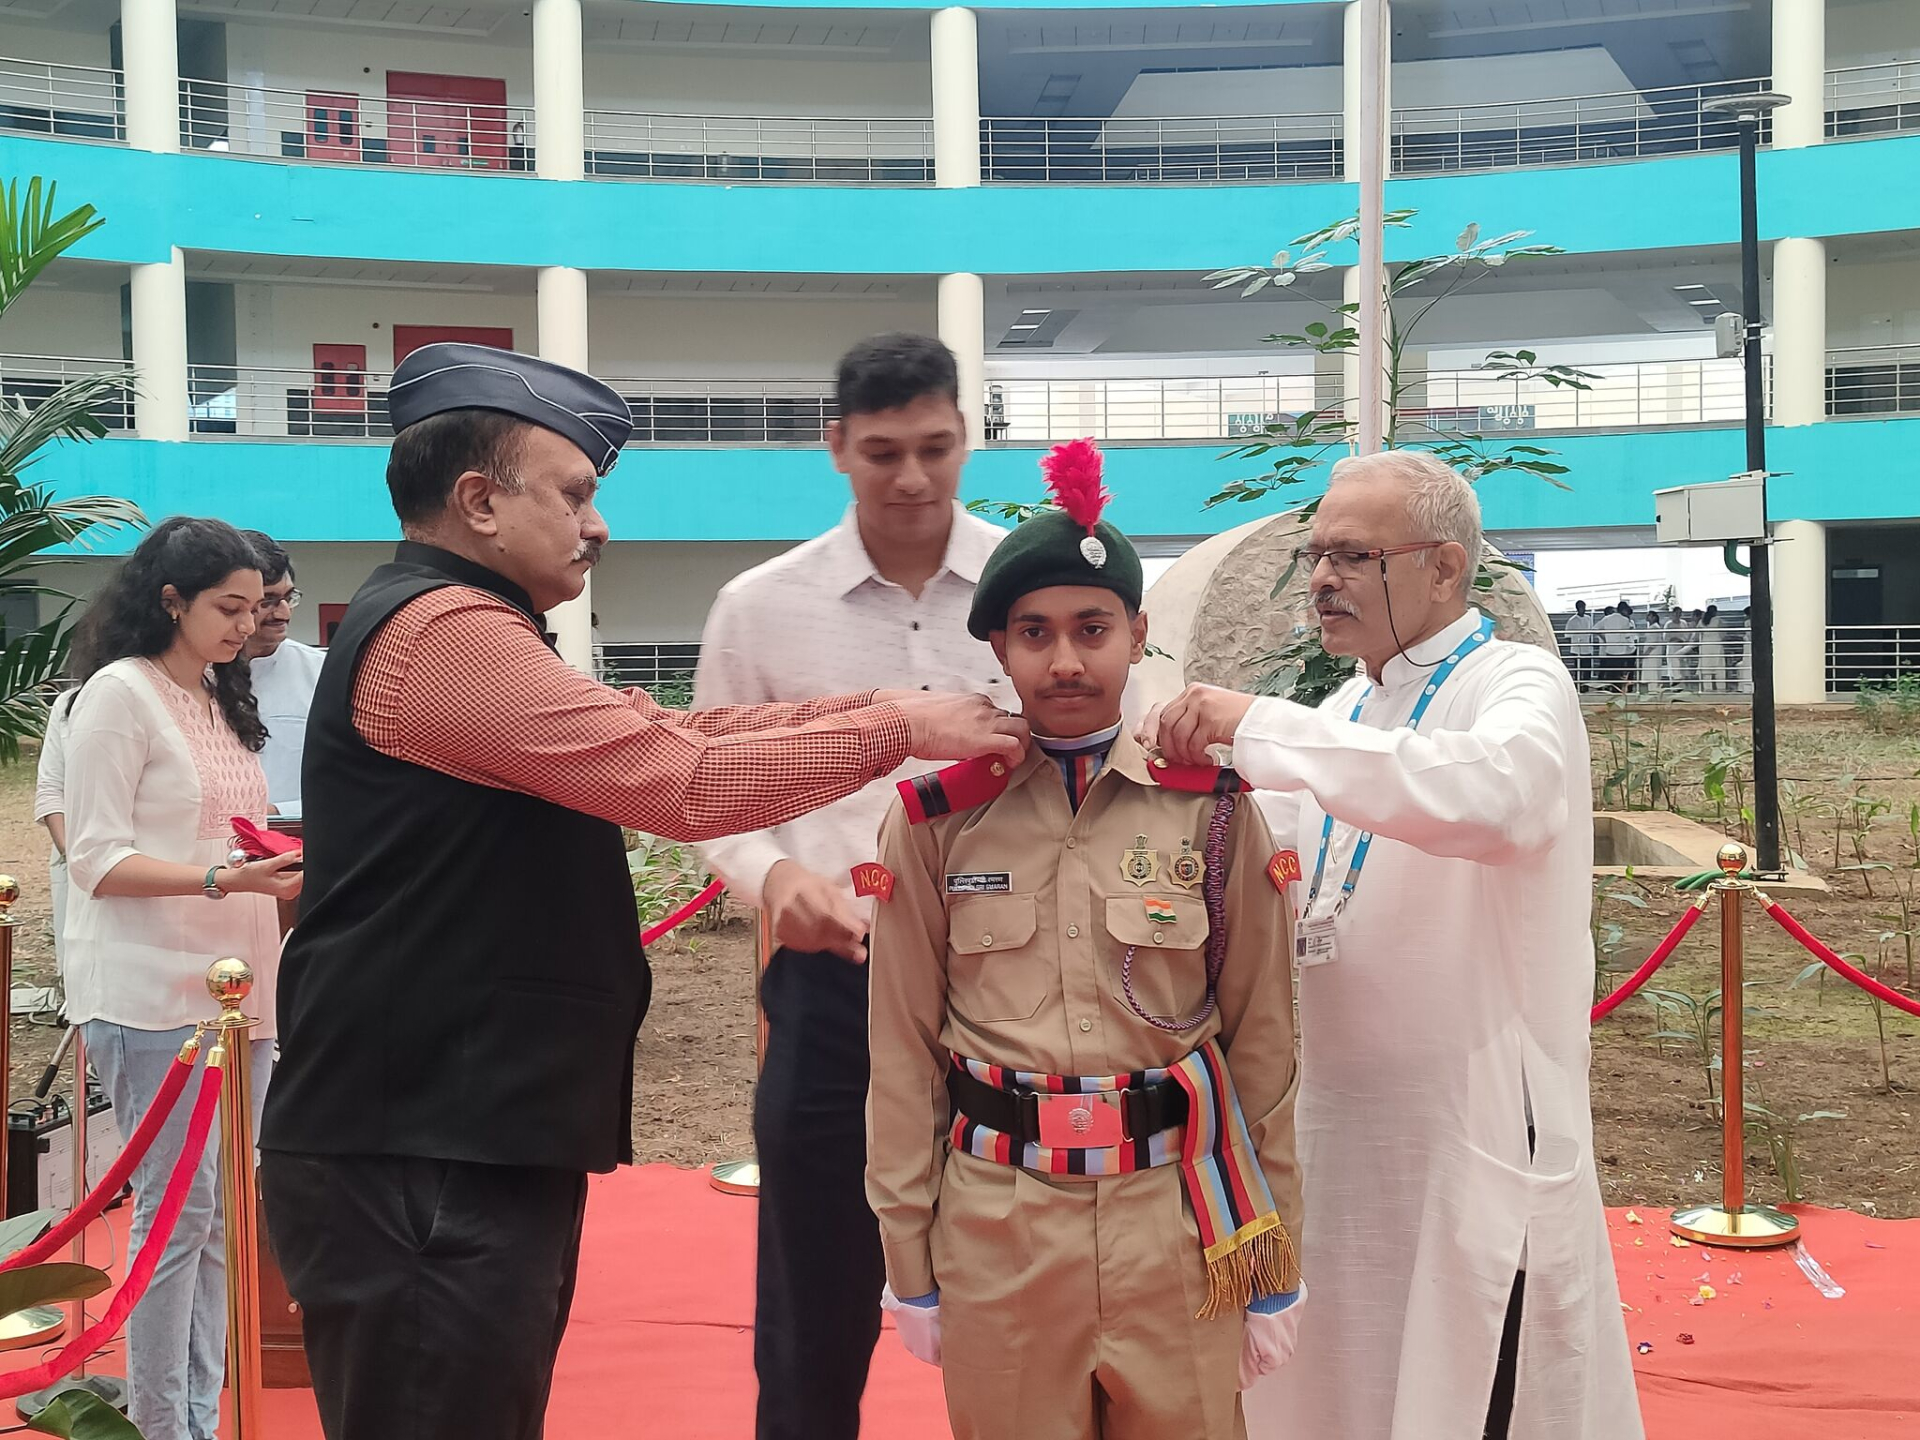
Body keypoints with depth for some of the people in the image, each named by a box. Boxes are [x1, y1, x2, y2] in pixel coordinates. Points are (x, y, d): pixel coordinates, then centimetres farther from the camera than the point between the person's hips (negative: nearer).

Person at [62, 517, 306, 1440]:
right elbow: (98, 861, -12)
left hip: (237, 985, 8)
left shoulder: (222, 699, 17)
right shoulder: (119, 693, -7)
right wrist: (217, 878, -24)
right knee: (177, 1212, -7)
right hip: (153, 993, -7)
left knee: (219, 1217, 8)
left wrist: (286, 868, 8)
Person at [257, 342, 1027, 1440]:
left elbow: (662, 732, 15)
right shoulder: (443, 631, -16)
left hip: (472, 1146, 11)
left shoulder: (463, 634, 19)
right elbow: (684, 782, -20)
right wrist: (898, 729, -9)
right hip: (419, 1168, -11)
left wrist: (872, 701, 7)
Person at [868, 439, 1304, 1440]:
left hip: (1177, 1229, 0)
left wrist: (1276, 1268, 3)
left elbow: (1262, 1044, 0)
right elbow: (902, 1055, 1)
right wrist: (908, 1266, 3)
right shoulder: (934, 820, -3)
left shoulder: (1214, 812, -3)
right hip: (996, 1234, 0)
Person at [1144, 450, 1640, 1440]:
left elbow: (1495, 792, -33)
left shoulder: (1520, 685, -9)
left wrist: (1261, 728, -33)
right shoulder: (1345, 712, 14)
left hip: (1476, 1126, -7)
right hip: (1336, 1122, 7)